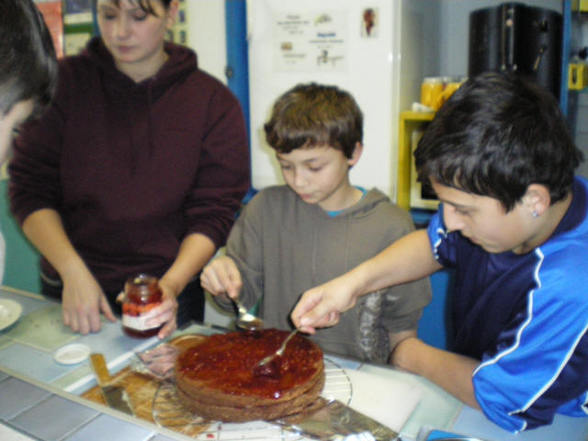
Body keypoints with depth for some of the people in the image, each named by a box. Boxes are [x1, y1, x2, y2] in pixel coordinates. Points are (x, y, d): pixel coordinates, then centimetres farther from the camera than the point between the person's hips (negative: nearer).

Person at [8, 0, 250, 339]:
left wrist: (172, 285, -20)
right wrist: (73, 272, -17)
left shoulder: (213, 102, -4)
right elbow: (30, 192, -4)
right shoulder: (64, 83, -2)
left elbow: (213, 214, -7)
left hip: (168, 297, 0)